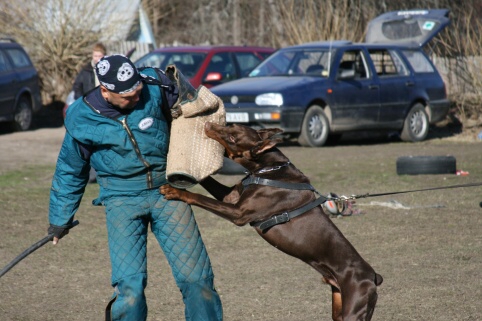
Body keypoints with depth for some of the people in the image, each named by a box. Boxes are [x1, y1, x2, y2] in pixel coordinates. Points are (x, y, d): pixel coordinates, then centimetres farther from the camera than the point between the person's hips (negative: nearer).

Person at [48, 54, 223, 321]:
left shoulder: (154, 86, -13)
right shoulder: (82, 121, -10)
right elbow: (70, 172, 7)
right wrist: (60, 219, 17)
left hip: (167, 191, 2)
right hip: (122, 199, -1)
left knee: (196, 276, -2)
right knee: (130, 284, -14)